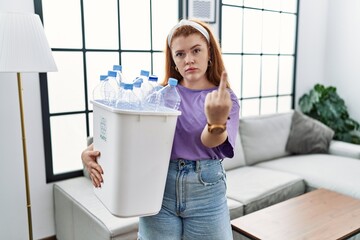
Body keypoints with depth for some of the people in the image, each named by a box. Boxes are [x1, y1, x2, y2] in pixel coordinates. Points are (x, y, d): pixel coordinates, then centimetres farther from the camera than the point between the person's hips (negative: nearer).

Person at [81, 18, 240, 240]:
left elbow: (212, 142, -22)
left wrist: (217, 122, -44)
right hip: (159, 188, 1)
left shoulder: (225, 99, -4)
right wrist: (93, 150, -20)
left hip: (206, 191, -1)